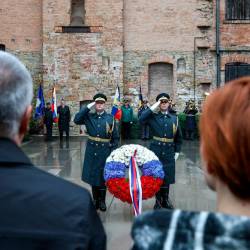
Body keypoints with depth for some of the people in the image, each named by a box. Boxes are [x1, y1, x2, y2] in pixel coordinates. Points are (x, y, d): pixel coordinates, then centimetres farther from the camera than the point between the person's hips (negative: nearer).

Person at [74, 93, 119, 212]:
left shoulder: (110, 118, 0)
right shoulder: (89, 116, 3)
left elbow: (115, 138, 3)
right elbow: (76, 120, -16)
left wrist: (112, 151, -4)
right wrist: (87, 107, -14)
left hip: (105, 151, -1)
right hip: (91, 150, 2)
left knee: (103, 176, 4)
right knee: (92, 175, 9)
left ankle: (102, 201, 17)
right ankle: (95, 199, 23)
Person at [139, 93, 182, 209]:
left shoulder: (174, 118, 8)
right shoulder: (153, 117, -2)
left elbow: (178, 137, 13)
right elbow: (141, 119, -23)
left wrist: (177, 151, 8)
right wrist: (153, 107, -19)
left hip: (169, 152, 3)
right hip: (156, 151, -2)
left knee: (167, 177, 9)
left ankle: (165, 200, 25)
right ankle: (158, 201, 17)